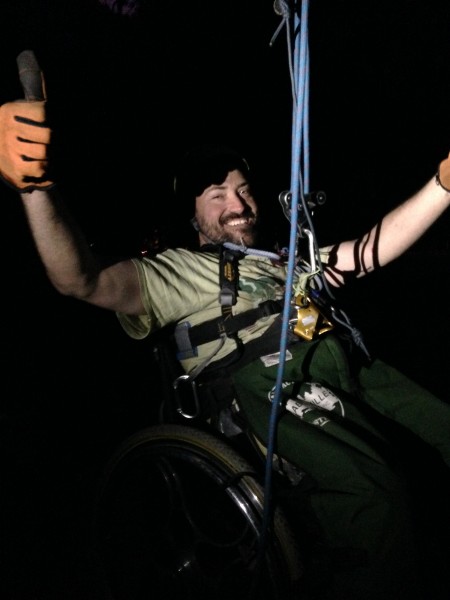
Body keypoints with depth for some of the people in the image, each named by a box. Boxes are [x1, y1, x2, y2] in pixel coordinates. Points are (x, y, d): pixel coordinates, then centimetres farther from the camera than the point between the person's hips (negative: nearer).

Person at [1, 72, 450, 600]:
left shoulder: (286, 258, 33)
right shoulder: (178, 270, 14)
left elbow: (370, 251, 25)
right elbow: (83, 281, -2)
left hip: (345, 361, 7)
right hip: (271, 378, -6)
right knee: (374, 494, -30)